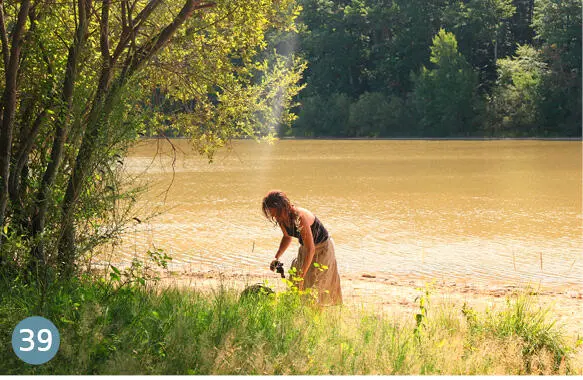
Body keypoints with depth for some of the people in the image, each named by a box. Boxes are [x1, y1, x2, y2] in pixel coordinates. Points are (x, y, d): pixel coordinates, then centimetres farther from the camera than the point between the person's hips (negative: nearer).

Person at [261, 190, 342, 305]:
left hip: (322, 248, -8)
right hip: (305, 248, 8)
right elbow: (287, 237, 12)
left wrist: (301, 276, -36)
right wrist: (277, 257, -1)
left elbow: (311, 249, -36)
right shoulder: (282, 219, -11)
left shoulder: (300, 217, -35)